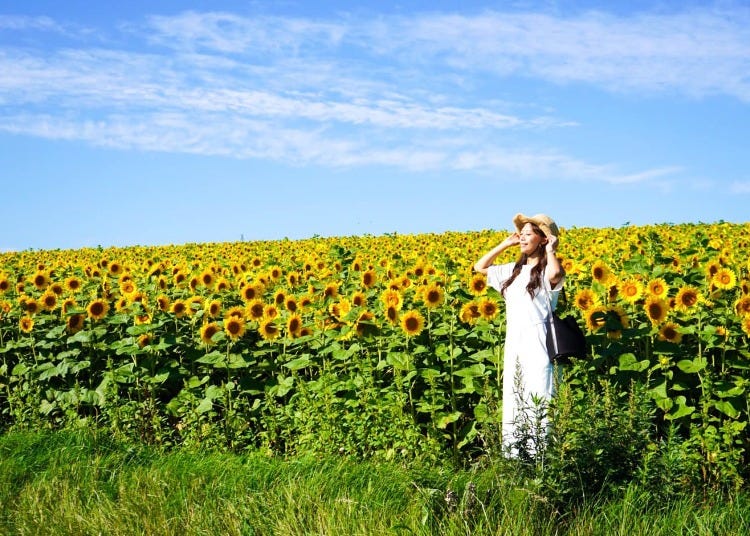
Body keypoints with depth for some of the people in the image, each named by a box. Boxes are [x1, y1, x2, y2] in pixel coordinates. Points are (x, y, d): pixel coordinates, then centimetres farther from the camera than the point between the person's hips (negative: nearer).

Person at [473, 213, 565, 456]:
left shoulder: (547, 271, -4)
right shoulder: (514, 270, 16)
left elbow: (555, 275, -30)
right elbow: (480, 267, 24)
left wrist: (550, 250, -11)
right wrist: (505, 244, 18)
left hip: (538, 346, -7)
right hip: (514, 347, 7)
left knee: (538, 406, -6)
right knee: (513, 404, 9)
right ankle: (513, 457, 15)